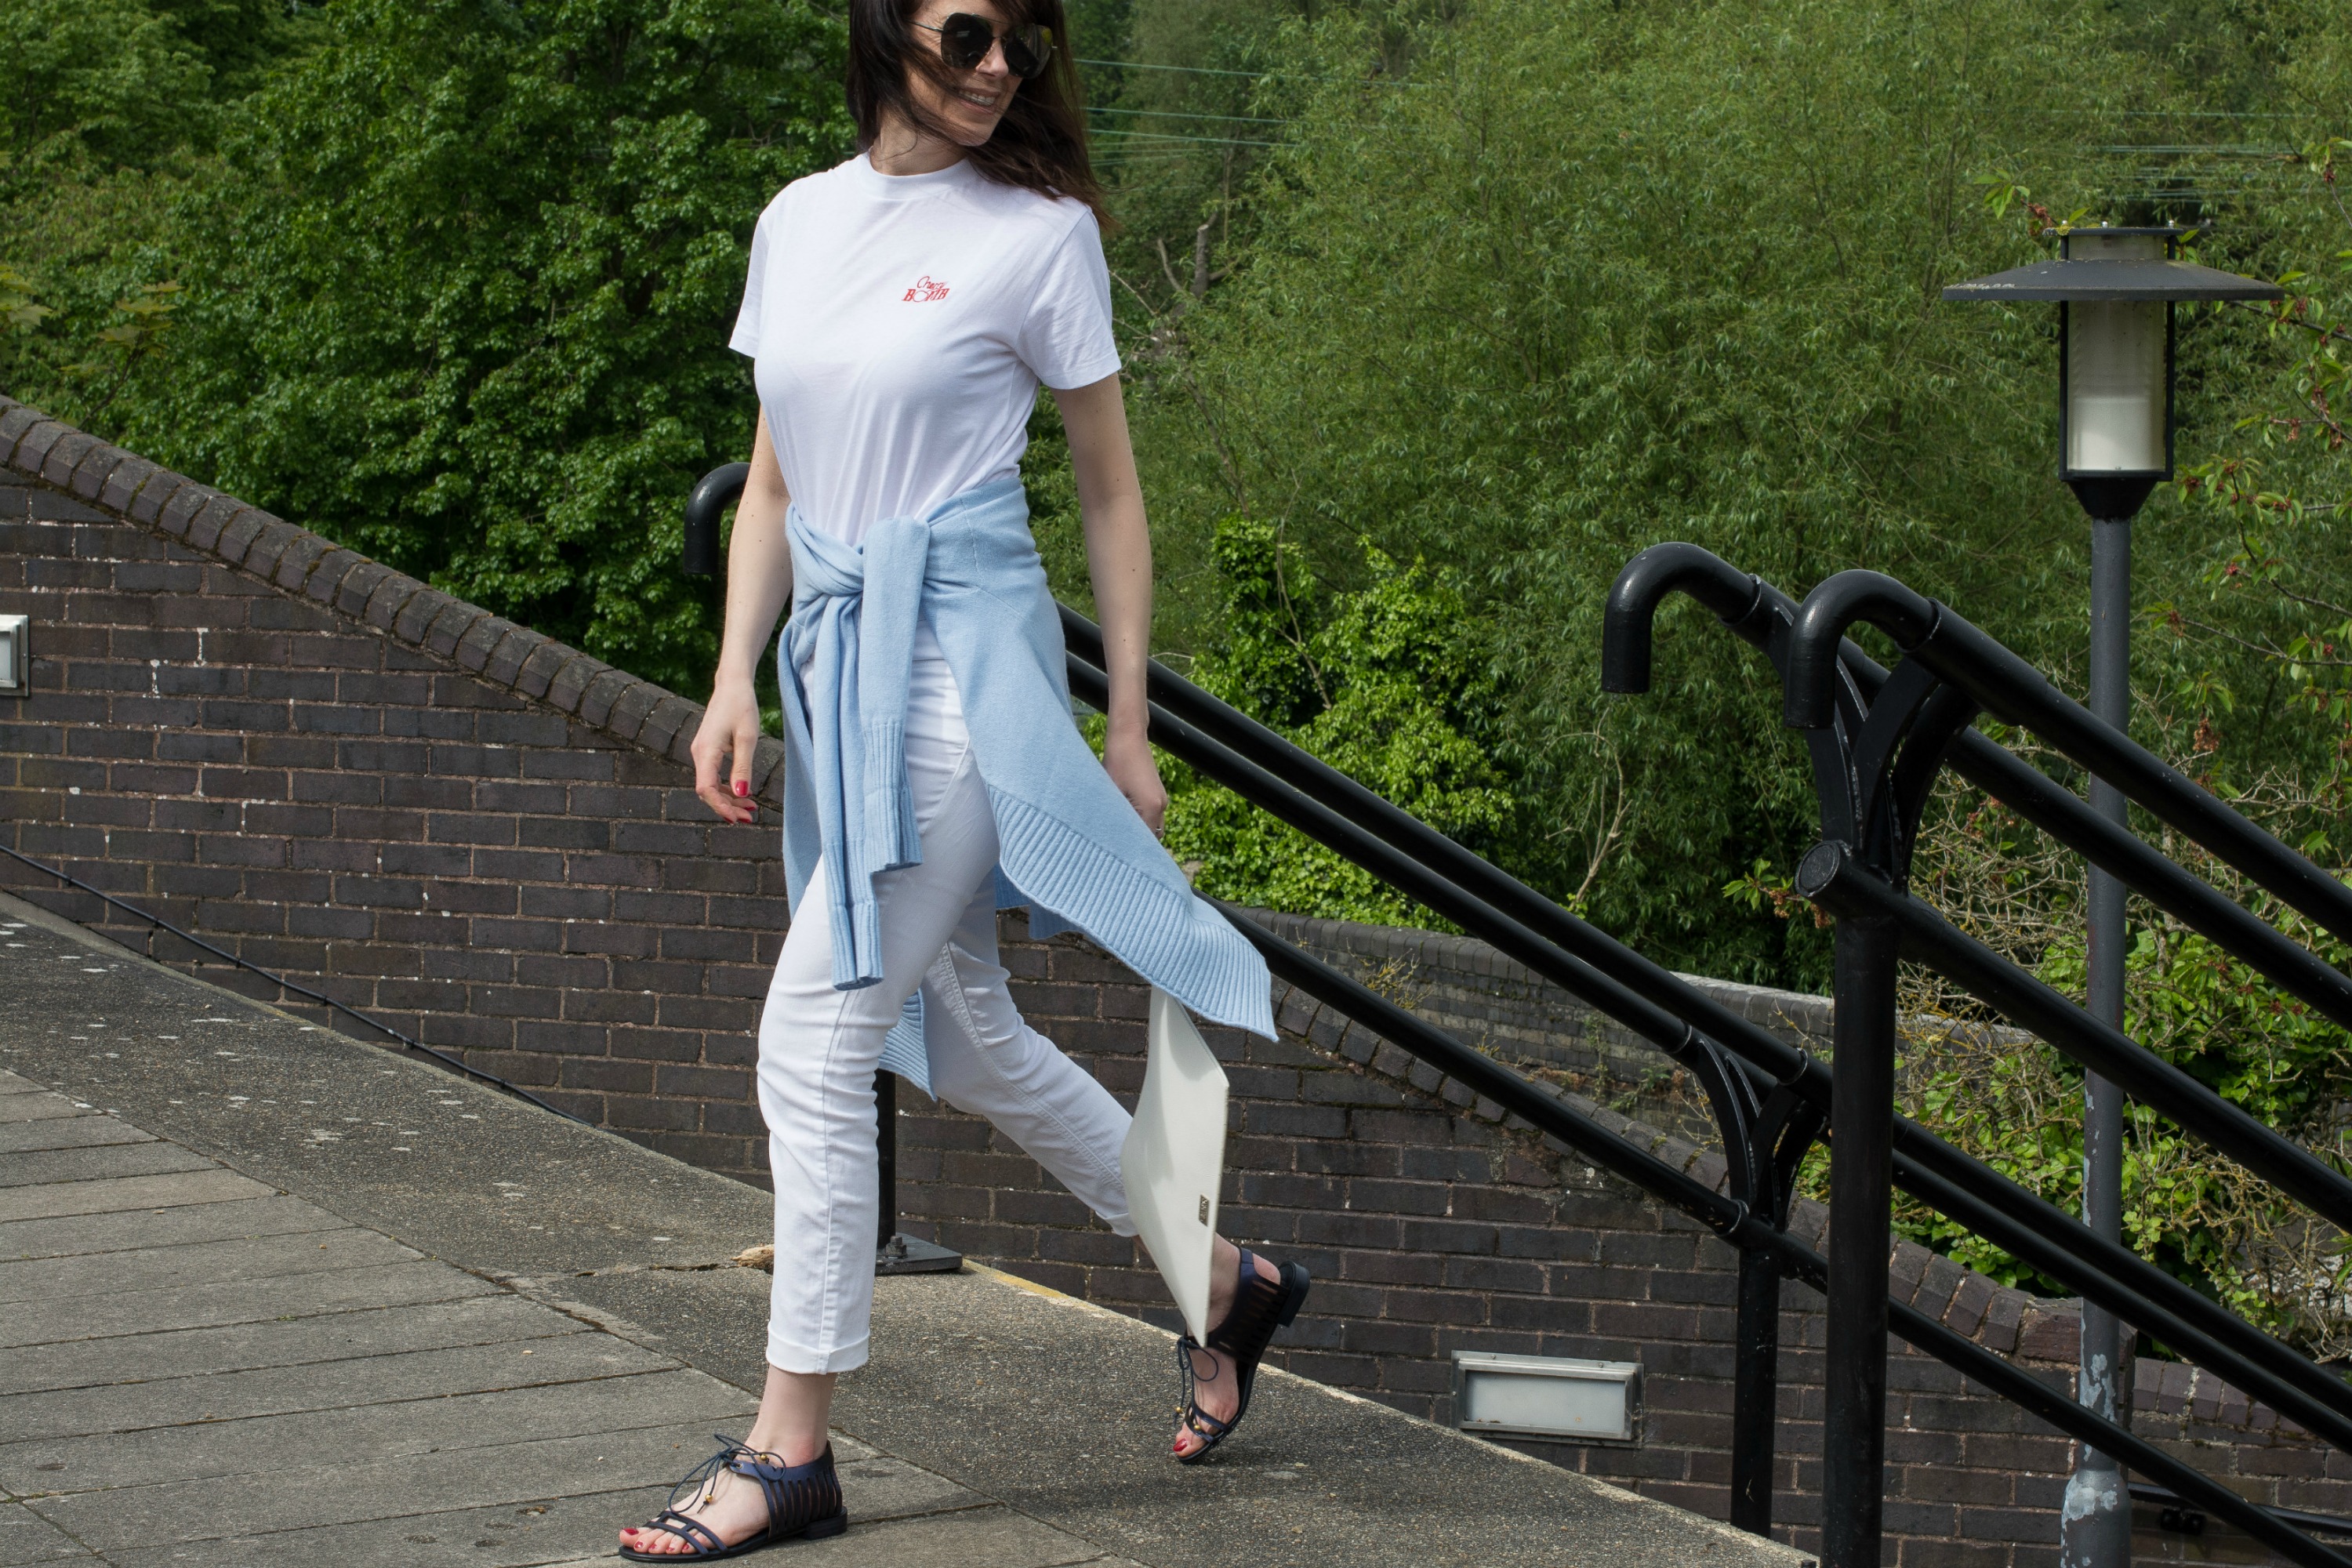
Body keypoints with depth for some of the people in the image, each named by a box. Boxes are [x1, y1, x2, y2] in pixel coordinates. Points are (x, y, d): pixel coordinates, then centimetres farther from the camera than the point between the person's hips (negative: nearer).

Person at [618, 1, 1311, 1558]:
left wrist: (1130, 730, -1)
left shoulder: (1040, 233, -4)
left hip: (963, 663, -7)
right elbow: (773, 484, 15)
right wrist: (735, 682, 5)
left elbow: (1113, 494, 0)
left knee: (815, 1039, -11)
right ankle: (1226, 1281, 35)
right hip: (839, 662, 7)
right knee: (968, 1036, 17)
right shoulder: (798, 220, 11)